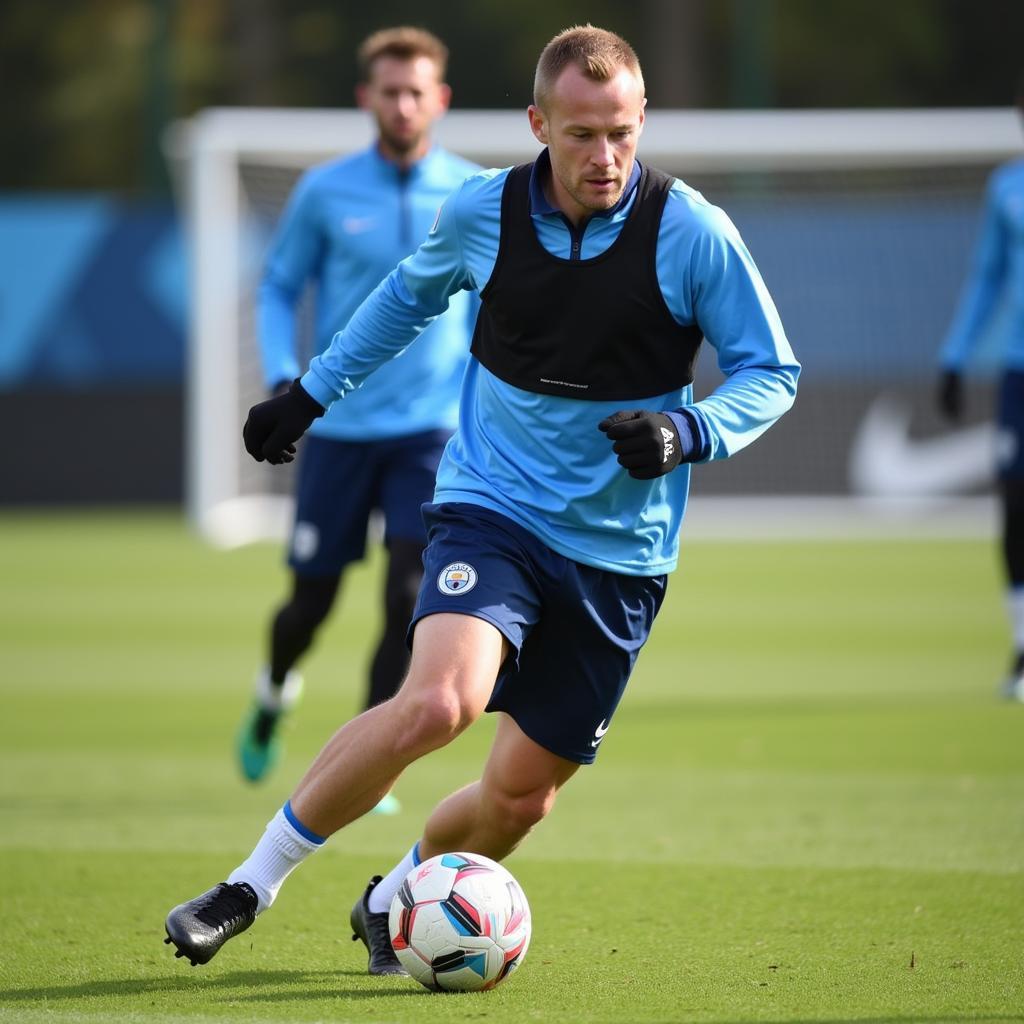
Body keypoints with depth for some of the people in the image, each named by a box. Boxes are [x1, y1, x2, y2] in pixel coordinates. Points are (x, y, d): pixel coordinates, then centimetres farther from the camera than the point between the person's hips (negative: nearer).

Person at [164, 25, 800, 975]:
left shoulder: (693, 234, -10)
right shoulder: (481, 211, -4)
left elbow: (771, 372, -1)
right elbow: (411, 292, 19)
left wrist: (687, 430, -20)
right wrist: (312, 391, 22)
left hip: (620, 550, 1)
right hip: (490, 508, -1)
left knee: (522, 796, 2)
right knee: (438, 702, -28)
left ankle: (393, 900, 34)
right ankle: (253, 882, -12)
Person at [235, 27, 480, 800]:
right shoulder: (325, 192, -1)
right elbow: (280, 287, 9)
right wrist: (281, 374, -6)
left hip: (429, 428, 0)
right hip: (338, 425, 0)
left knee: (408, 599, -13)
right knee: (310, 602, 6)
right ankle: (274, 696, 39)